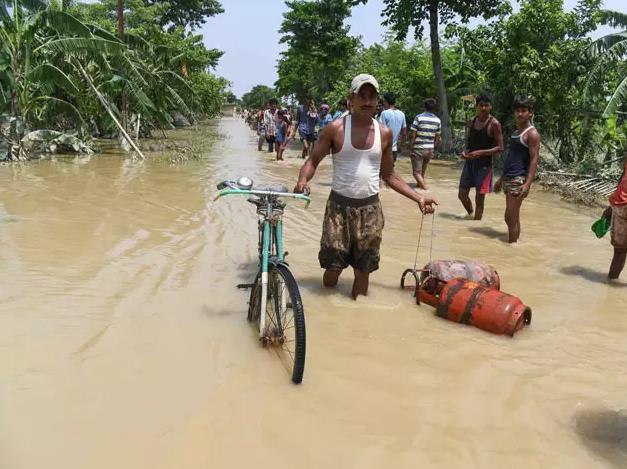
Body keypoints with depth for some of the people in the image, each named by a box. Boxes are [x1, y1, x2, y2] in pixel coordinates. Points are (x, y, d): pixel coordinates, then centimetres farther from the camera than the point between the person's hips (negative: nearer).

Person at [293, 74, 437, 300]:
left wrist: (418, 197, 8)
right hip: (339, 205, -2)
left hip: (370, 208, 3)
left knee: (363, 269, 8)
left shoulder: (384, 133, 5)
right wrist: (303, 180, -24)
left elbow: (389, 175, 14)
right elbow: (313, 161, -1)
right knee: (333, 267, 0)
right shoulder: (336, 128, -4)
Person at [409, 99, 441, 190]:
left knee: (416, 172, -2)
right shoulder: (437, 120, 4)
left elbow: (412, 135, -12)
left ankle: (424, 188, -17)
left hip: (418, 149, -5)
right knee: (423, 171, 22)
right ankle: (420, 184, 36)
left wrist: (410, 149, -5)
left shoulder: (419, 117, -10)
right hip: (430, 149, 5)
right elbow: (437, 138, 8)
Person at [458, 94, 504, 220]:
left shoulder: (494, 124, -10)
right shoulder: (471, 122, 7)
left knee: (479, 198, 1)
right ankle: (471, 214, 36)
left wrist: (480, 153, -22)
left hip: (484, 164, -5)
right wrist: (465, 152, -3)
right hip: (469, 162, 5)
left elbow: (500, 148, -12)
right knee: (462, 194, 8)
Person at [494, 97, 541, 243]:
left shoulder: (532, 133, -8)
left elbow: (534, 160, -15)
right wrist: (502, 178, 23)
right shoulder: (516, 131, 17)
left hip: (518, 180, -8)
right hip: (508, 179, 8)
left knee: (510, 218, -8)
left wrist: (528, 183, -24)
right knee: (513, 218, 12)